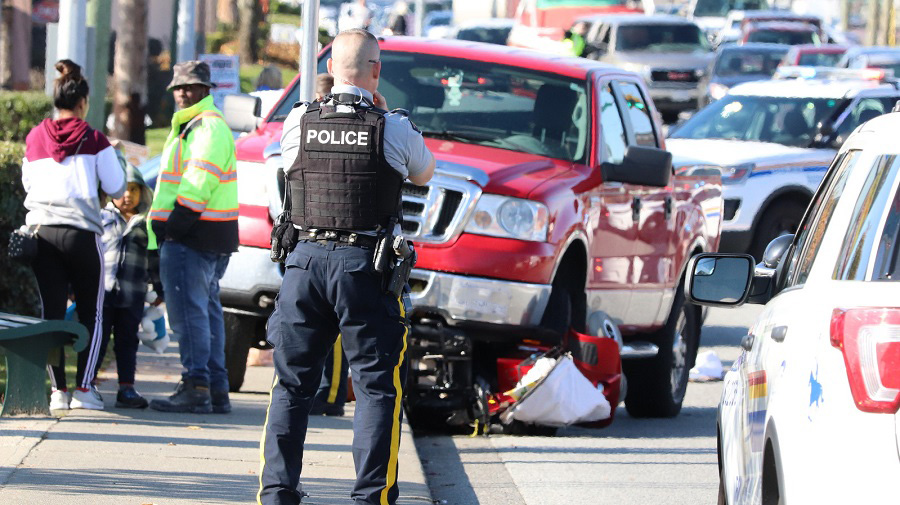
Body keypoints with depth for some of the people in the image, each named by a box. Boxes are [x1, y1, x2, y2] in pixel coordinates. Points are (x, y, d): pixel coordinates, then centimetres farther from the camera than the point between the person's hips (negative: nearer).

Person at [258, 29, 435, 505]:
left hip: (304, 260, 3)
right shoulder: (394, 130, -6)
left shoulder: (298, 123, 0)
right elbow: (423, 173, 14)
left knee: (291, 383, 11)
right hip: (365, 267, -3)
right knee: (377, 385, 3)